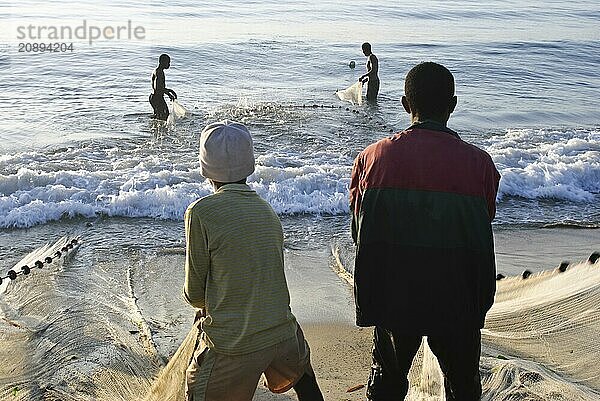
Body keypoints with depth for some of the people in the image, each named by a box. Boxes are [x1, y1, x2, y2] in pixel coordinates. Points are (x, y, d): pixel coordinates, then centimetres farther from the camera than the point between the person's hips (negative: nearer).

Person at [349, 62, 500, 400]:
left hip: (391, 299, 1)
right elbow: (482, 241, -3)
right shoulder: (479, 164, -14)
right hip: (457, 305, -1)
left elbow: (360, 233, 0)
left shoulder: (372, 157, -10)